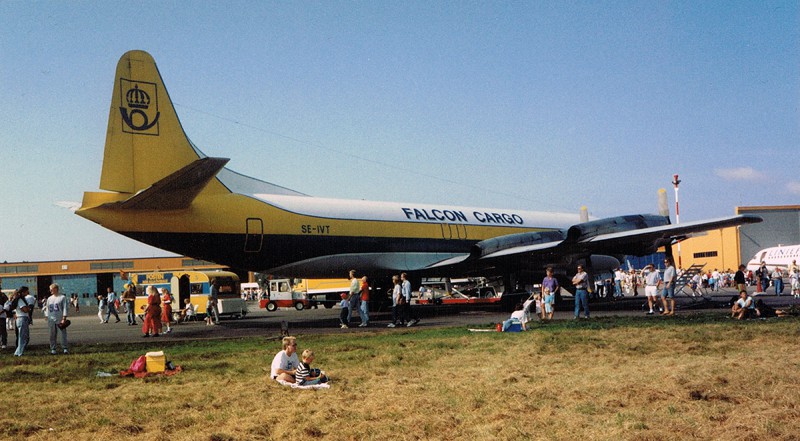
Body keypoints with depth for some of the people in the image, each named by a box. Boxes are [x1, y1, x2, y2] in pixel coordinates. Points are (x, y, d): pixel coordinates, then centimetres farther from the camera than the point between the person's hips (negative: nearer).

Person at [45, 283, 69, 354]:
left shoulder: (62, 297, 0)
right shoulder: (49, 299, 14)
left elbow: (64, 308, -5)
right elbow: (48, 309, 17)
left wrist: (64, 318, -12)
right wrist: (47, 317, 8)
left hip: (60, 320, -4)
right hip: (51, 320, 4)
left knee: (63, 334, -4)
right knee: (52, 335, 5)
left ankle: (65, 348, 1)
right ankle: (53, 349, 10)